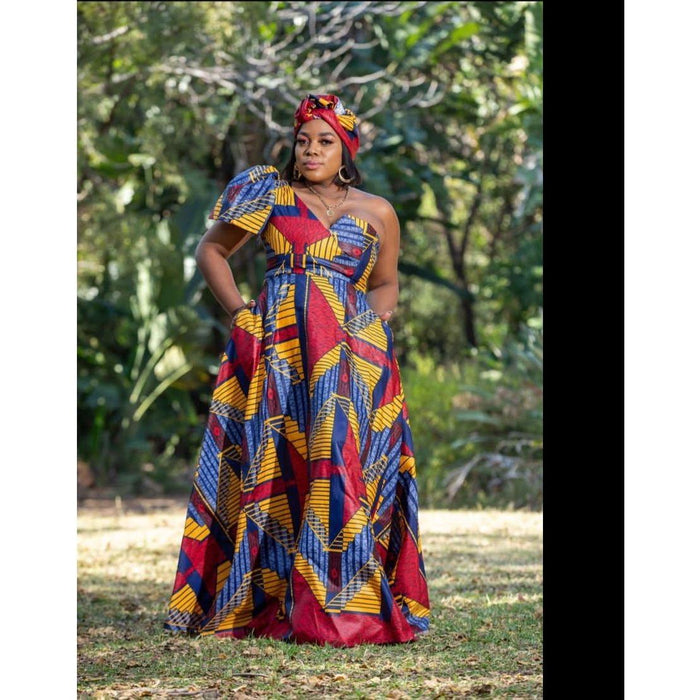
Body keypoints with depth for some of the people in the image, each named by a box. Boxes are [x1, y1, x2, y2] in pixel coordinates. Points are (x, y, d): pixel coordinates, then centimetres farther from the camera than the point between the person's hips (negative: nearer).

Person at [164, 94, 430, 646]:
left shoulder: (378, 212, 15)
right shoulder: (272, 194, 12)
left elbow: (386, 284, 23)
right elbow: (211, 250, 17)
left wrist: (374, 320, 3)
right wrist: (238, 309, 3)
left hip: (350, 351, 1)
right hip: (277, 348, 0)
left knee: (343, 465, -9)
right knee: (274, 466, -4)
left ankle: (343, 600, -6)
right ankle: (261, 595, 0)